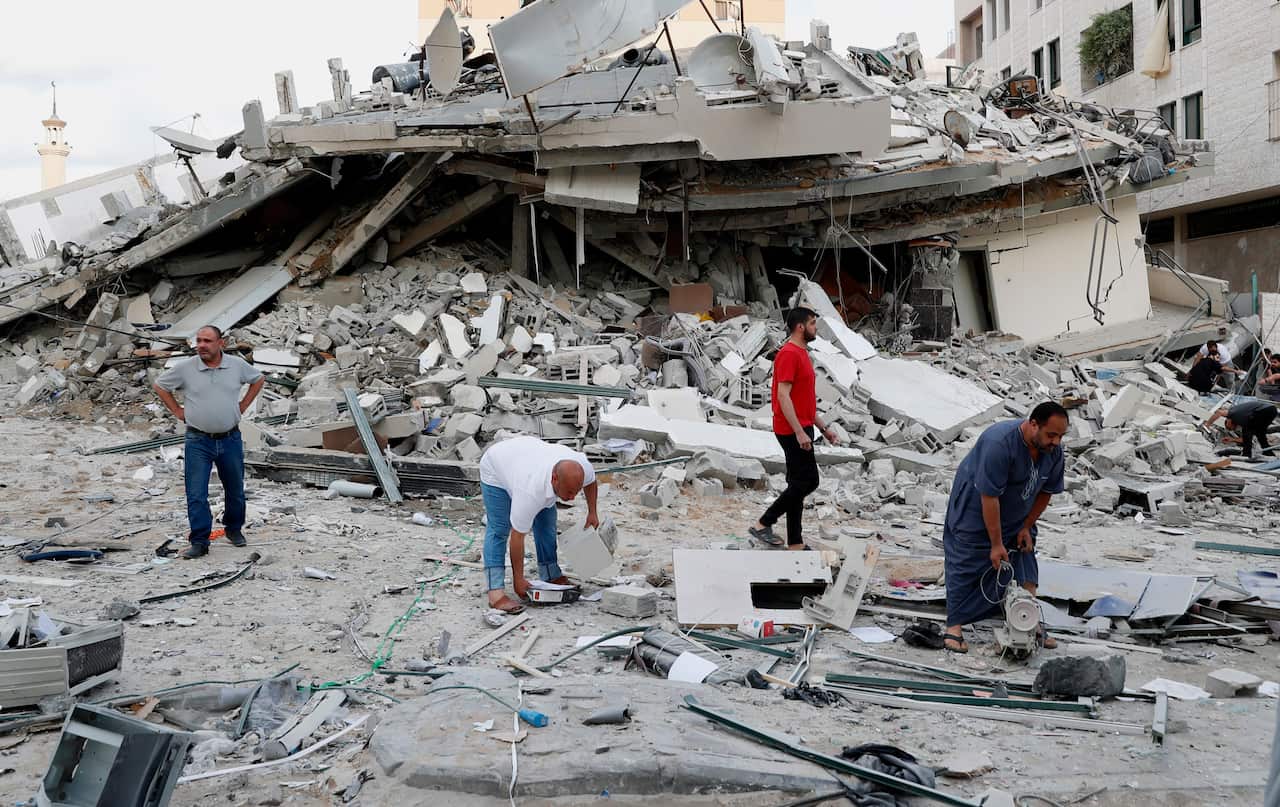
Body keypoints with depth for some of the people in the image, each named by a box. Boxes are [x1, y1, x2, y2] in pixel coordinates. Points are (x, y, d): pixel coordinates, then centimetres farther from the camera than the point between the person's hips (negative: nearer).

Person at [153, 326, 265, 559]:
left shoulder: (237, 365, -2)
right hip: (198, 441, -2)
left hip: (230, 439, 2)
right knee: (196, 495, -5)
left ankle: (234, 529, 34)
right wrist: (178, 411, 2)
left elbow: (258, 379, 17)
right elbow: (160, 386, 9)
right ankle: (199, 542, 1)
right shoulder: (185, 368, -6)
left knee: (235, 490, 14)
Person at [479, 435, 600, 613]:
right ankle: (495, 593, -22)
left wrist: (592, 513, -1)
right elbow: (517, 537, -34)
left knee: (546, 524, 3)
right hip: (496, 468, -6)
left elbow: (590, 480, -2)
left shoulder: (581, 466, -31)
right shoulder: (531, 492, -45)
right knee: (499, 528, -17)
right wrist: (518, 580, -27)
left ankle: (552, 577, 15)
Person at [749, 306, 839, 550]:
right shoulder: (789, 354, -15)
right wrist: (799, 432, -26)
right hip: (793, 431, -10)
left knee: (798, 484, 10)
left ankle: (795, 544, 14)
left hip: (801, 429, 10)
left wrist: (823, 427, 21)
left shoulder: (801, 353, 17)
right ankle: (763, 524, 0)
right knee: (807, 482, -9)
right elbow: (783, 397, -22)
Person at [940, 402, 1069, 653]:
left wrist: (1027, 528, 0)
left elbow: (1045, 491, 3)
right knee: (966, 566, -4)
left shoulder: (1053, 450, -13)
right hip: (975, 508, -6)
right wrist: (996, 544, -27)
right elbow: (989, 497, -32)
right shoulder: (1000, 443, -35)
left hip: (1016, 516, 7)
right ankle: (954, 627, 1)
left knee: (1025, 565, 1)